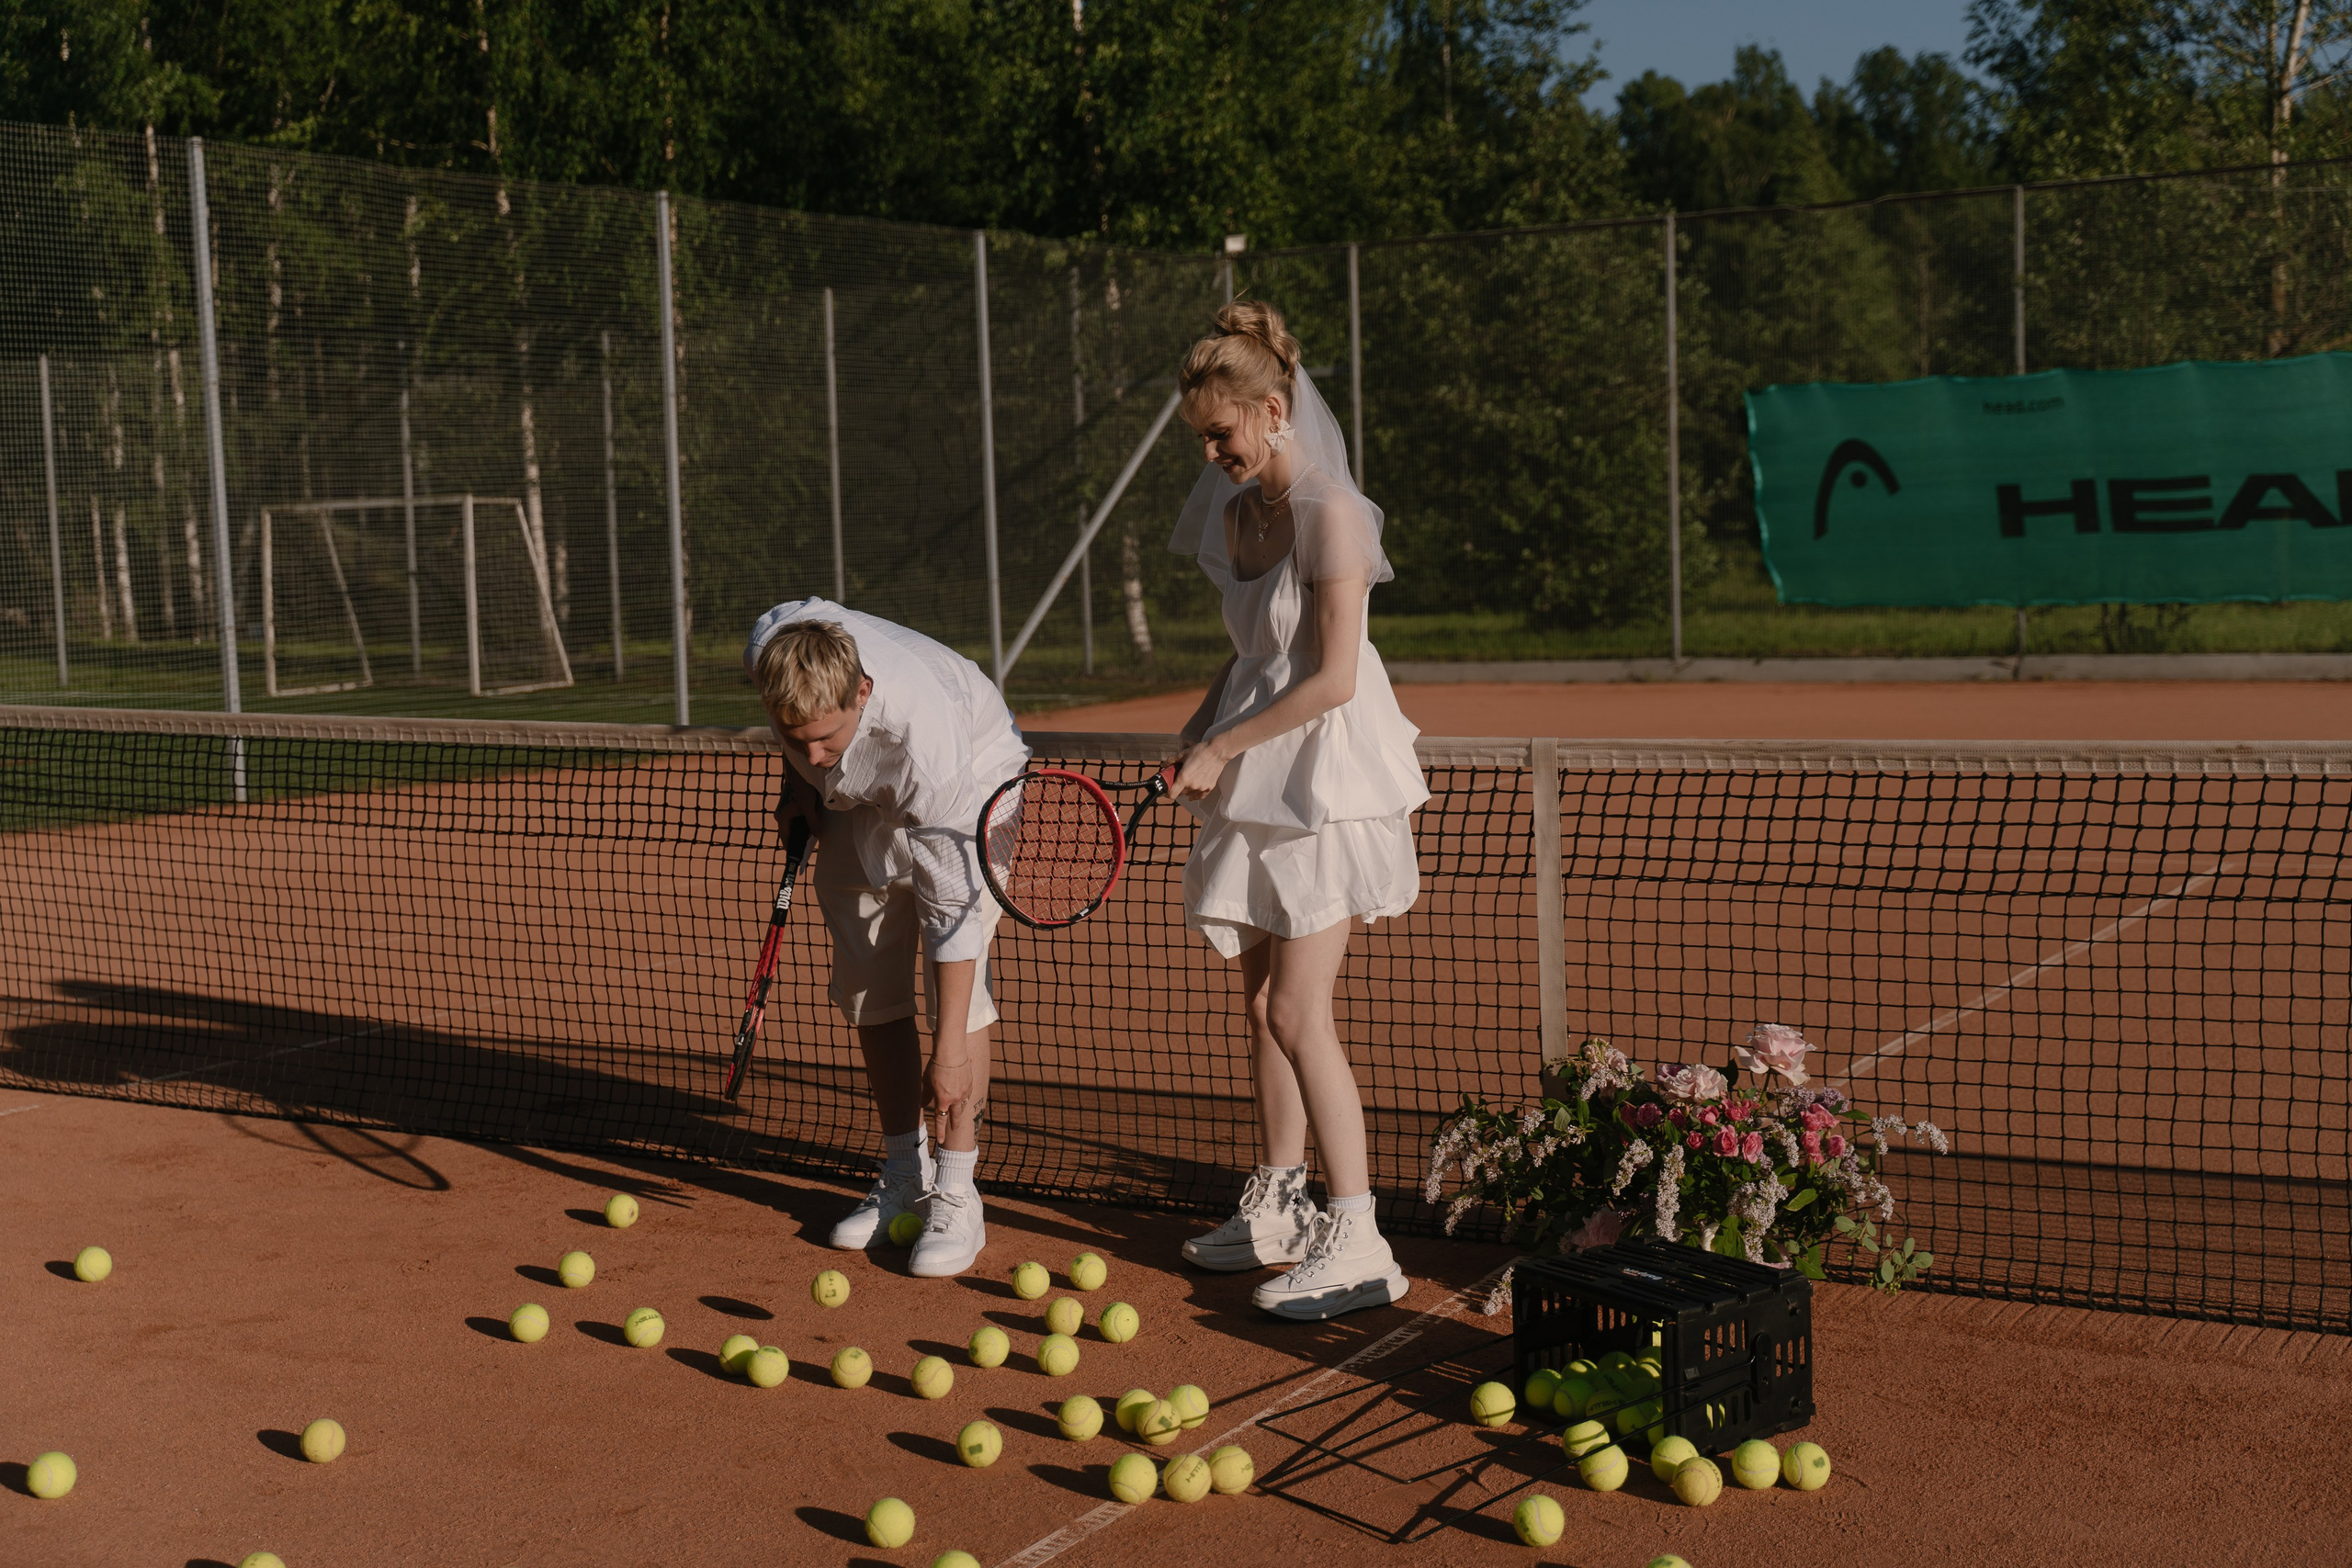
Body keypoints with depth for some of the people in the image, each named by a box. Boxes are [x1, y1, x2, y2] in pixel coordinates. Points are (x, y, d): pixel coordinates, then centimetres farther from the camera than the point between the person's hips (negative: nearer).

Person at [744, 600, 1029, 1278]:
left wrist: (949, 1048, -36)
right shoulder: (770, 649, -32)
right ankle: (906, 1169, 18)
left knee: (953, 976, -19)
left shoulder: (928, 740, -44)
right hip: (855, 797, 5)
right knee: (867, 985, 4)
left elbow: (952, 904, -38)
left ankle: (956, 1197, -12)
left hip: (970, 783, -5)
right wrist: (799, 784, -8)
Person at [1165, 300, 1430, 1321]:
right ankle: (1278, 1208, 25)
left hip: (1325, 778, -8)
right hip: (1255, 786, 8)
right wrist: (1198, 735, 5)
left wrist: (1222, 748, -13)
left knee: (1297, 1012, -11)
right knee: (1261, 1005, 12)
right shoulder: (1238, 508, 9)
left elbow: (1333, 679, -19)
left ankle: (1357, 1245, -6)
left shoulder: (1330, 512, -15)